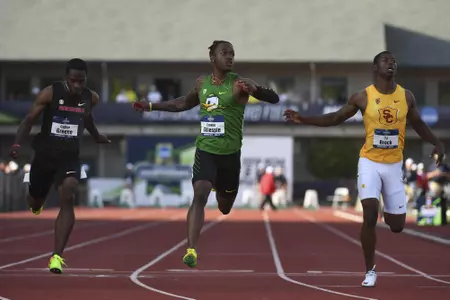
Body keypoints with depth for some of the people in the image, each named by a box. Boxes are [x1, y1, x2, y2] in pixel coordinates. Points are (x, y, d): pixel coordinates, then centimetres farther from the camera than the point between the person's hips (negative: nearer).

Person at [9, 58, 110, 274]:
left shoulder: (91, 98, -3)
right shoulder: (50, 93, -13)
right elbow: (29, 119, -11)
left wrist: (96, 137, 34)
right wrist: (17, 143, -25)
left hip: (70, 157, 1)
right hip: (44, 155, -1)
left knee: (67, 200, -22)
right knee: (34, 204, 15)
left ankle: (57, 256, -24)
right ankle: (37, 201, 58)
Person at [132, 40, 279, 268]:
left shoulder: (238, 84, -9)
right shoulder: (202, 83, 4)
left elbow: (274, 99, -18)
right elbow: (184, 103, 25)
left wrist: (254, 89, -38)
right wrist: (151, 106, 22)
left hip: (230, 154, -1)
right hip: (205, 149, 1)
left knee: (225, 207, 13)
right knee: (199, 195, -19)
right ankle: (191, 250, -22)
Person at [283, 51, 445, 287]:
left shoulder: (406, 97, 0)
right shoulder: (363, 97, -7)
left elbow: (418, 124, 15)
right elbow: (335, 118, 2)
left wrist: (437, 143, 2)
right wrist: (302, 120, -7)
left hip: (394, 165, 2)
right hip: (370, 162, -2)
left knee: (397, 226, 5)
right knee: (370, 216, -17)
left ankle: (387, 213, 44)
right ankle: (370, 270, -2)